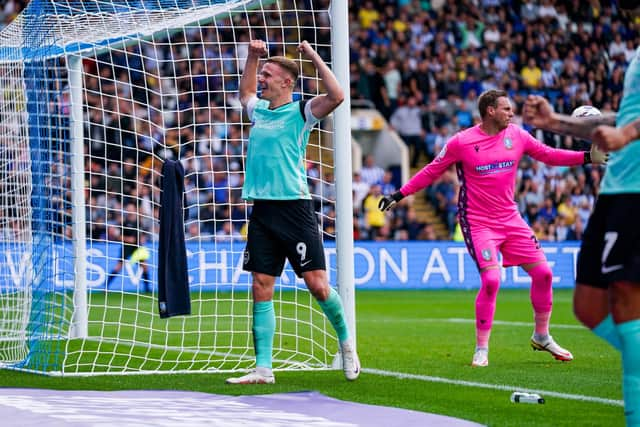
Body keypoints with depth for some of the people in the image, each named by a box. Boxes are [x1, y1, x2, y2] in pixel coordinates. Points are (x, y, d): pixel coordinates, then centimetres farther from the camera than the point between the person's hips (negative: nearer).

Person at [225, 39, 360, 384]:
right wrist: (252, 57, 27)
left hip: (294, 207, -6)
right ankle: (263, 369, 2)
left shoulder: (301, 112, -3)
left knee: (317, 285, -7)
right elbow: (244, 92, 39)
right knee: (261, 289, 1)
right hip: (262, 210, 6)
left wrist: (314, 58, -15)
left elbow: (336, 96, -21)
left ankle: (345, 340, 18)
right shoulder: (259, 110, 15)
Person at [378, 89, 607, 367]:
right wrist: (399, 195, -1)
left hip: (511, 219, 5)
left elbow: (549, 155, 11)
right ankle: (481, 349, -5)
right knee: (491, 279, -20)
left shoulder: (517, 135, 3)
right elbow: (431, 172, 0)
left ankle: (542, 336, 23)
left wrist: (588, 157, 1)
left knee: (543, 273, 3)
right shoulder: (461, 142, -9)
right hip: (478, 223, -5)